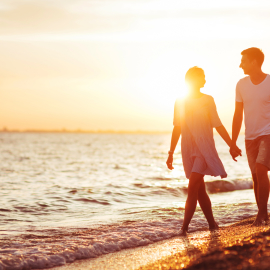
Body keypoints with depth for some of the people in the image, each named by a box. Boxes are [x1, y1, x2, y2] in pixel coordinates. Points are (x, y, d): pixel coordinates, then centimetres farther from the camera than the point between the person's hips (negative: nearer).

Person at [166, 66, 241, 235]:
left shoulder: (208, 100, 0)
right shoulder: (180, 102, 8)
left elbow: (218, 125, 3)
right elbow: (177, 129, 14)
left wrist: (232, 145, 0)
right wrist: (171, 153, 13)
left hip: (204, 148, -4)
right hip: (188, 150, 4)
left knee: (193, 186, -14)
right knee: (200, 190, 7)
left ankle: (185, 226, -15)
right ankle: (212, 224, 17)